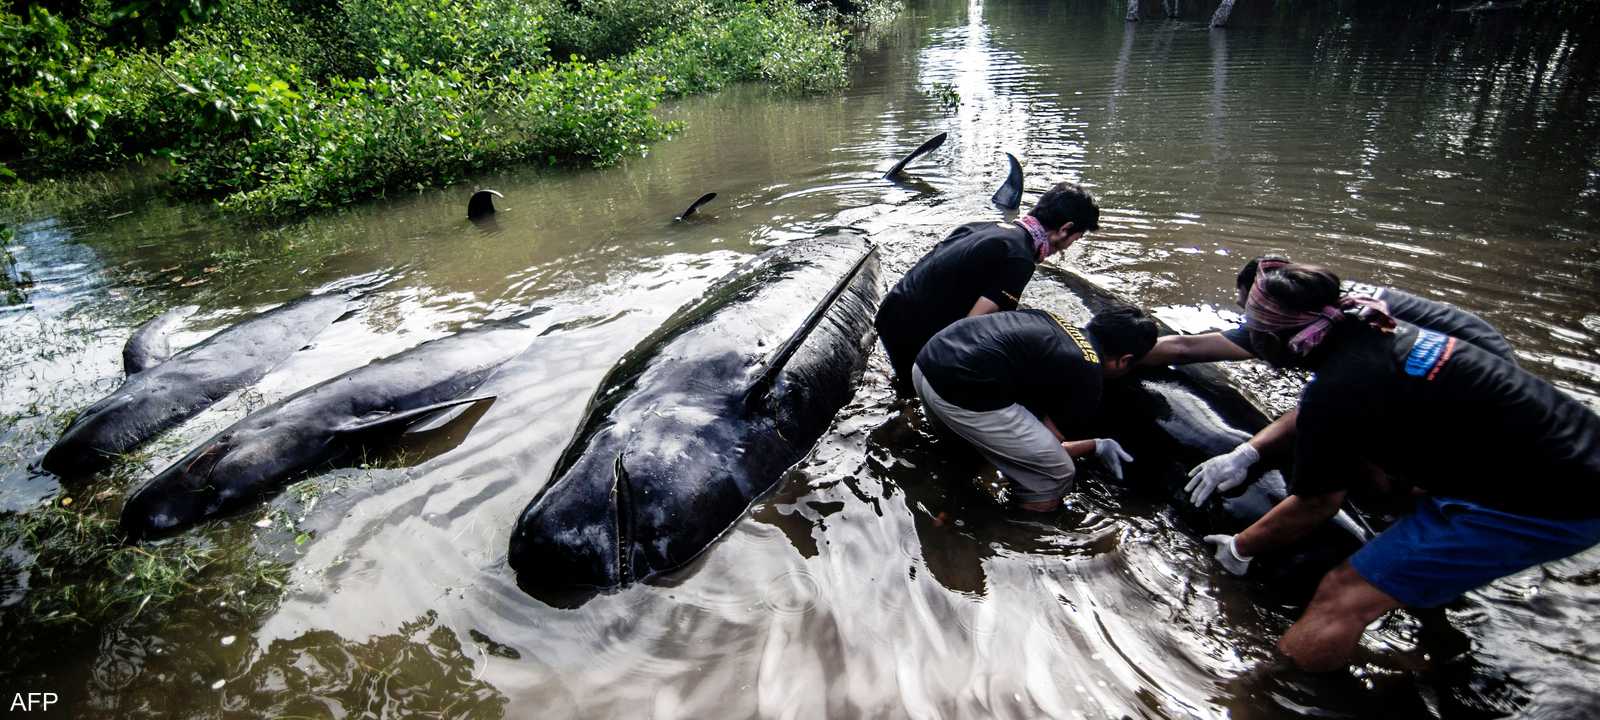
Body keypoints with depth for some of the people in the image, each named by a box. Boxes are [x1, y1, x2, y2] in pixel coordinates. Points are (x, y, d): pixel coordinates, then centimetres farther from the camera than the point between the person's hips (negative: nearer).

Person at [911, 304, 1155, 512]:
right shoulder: (1088, 378, 2)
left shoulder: (1057, 322, 23)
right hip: (960, 393, -9)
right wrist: (1098, 447, 25)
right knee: (1057, 475, 6)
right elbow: (1045, 451, 10)